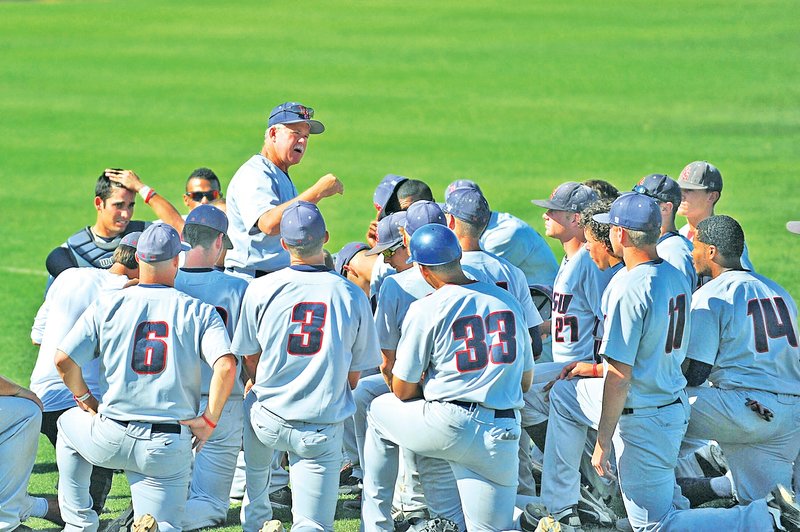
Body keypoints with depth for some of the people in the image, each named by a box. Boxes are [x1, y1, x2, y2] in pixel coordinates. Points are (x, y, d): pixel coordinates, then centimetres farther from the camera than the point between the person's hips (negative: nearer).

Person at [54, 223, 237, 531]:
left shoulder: (108, 307, 1)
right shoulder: (198, 312, 0)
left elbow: (63, 360, -4)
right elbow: (226, 366, -14)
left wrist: (85, 399, 14)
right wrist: (208, 421, -2)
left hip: (111, 441, 1)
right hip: (170, 447, -1)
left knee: (69, 424, 33)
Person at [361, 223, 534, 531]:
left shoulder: (426, 310, -5)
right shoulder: (507, 301, 11)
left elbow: (402, 390, 1)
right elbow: (525, 381, 19)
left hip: (447, 429, -4)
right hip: (501, 437, 4)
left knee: (379, 410, 26)